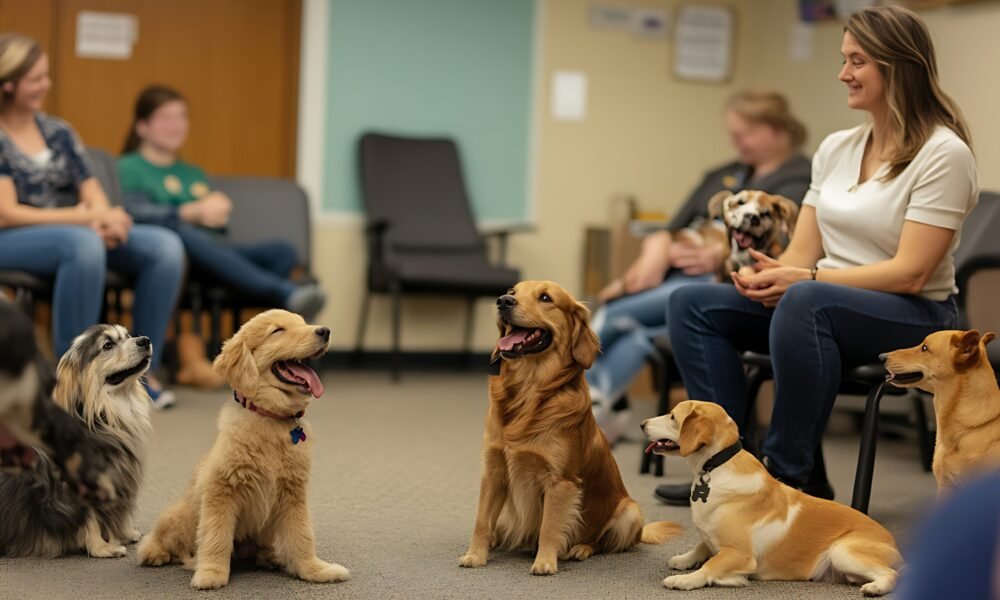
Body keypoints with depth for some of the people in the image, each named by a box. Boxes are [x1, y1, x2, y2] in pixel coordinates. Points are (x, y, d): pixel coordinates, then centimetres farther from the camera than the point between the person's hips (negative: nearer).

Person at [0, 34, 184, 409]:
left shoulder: (59, 133, 13)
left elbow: (93, 195, 7)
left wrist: (104, 220, -19)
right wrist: (86, 218, -22)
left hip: (76, 235, 6)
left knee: (165, 246, -19)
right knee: (84, 243, -40)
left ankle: (142, 368, -14)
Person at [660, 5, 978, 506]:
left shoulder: (943, 154, -12)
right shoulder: (835, 149, 10)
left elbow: (911, 273, -18)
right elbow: (803, 254, 8)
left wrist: (804, 278, -23)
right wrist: (767, 275, -16)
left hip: (915, 316, -8)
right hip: (827, 303, 8)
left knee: (806, 302, -38)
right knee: (692, 305, -7)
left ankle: (790, 475, -27)